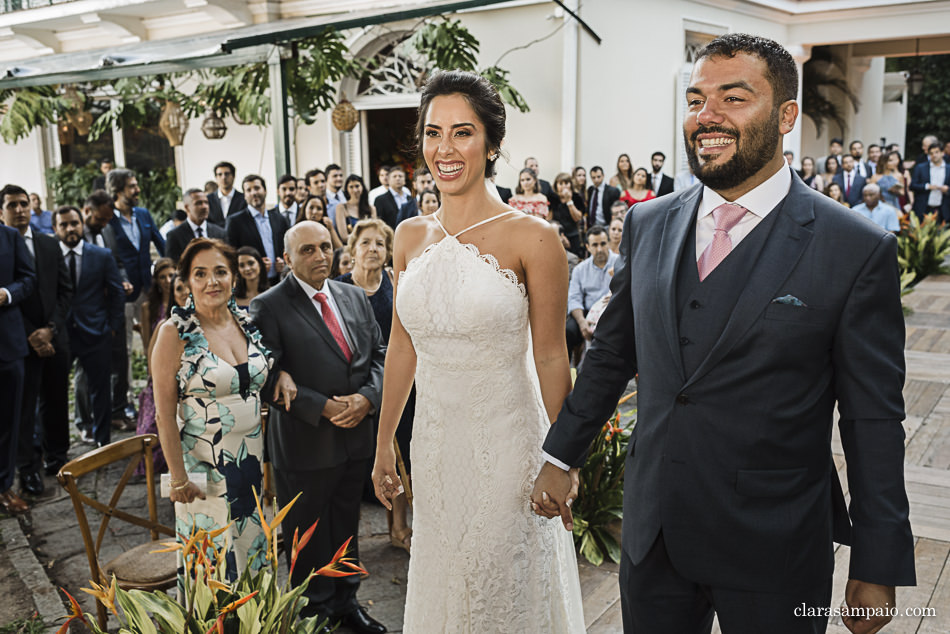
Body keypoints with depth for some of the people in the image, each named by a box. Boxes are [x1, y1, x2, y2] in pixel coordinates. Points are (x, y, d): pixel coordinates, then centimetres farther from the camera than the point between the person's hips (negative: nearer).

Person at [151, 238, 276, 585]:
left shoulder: (246, 321, 3)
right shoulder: (175, 332, -12)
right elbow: (164, 414, -12)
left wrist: (283, 372, -3)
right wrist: (178, 479, -13)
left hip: (251, 461, 5)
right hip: (203, 467, -5)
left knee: (251, 553, 16)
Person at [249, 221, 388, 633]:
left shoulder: (355, 297, 6)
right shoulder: (268, 307, -11)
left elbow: (379, 353, 7)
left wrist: (366, 397, -10)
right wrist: (323, 407, -21)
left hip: (356, 436, 5)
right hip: (305, 441, -5)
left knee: (346, 525, 21)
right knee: (309, 533, 11)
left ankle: (346, 601, 39)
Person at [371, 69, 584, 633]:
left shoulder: (532, 238, -12)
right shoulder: (410, 236, 3)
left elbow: (551, 358, -9)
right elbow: (402, 346, 9)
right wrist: (384, 444, 13)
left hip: (507, 444, -4)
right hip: (433, 444, 5)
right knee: (440, 588, 20)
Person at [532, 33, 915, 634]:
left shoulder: (858, 249, -11)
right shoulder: (648, 224, 2)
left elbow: (874, 421, -7)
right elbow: (611, 353, 11)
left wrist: (878, 568, -4)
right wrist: (561, 457, 13)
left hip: (774, 556, -3)